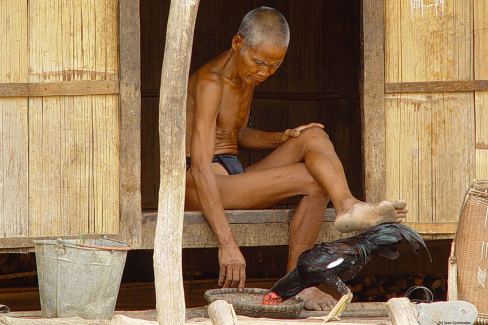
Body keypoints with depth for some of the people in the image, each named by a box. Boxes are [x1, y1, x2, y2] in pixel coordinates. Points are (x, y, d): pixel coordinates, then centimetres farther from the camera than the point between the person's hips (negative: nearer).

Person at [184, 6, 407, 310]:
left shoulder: (247, 76, 10)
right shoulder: (211, 81, -19)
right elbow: (200, 169, -27)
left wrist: (283, 138, 4)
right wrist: (227, 244, -33)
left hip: (234, 179, 9)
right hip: (197, 189, -9)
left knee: (314, 136, -14)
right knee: (315, 181, -22)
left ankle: (348, 205, -32)